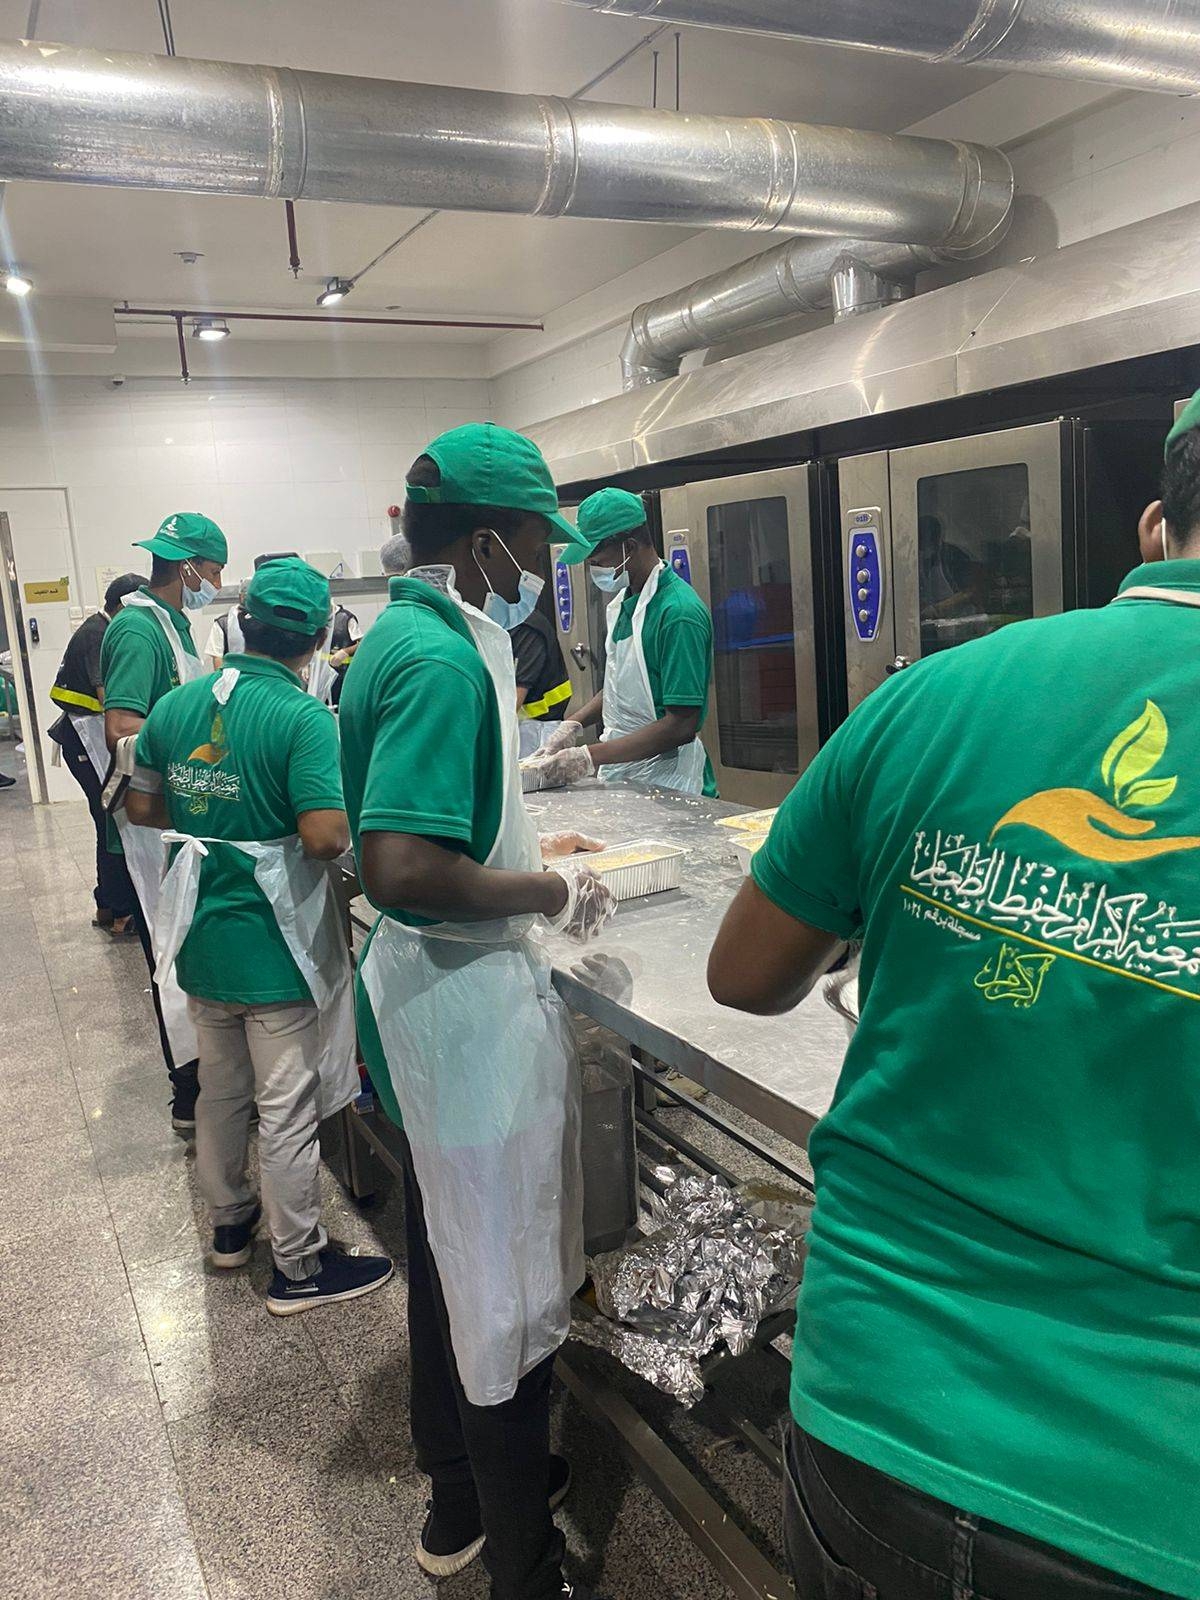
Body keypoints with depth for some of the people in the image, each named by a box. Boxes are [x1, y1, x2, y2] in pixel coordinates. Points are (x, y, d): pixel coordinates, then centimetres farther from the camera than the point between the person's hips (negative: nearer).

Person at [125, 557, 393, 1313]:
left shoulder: (177, 704, 0)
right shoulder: (304, 718, -20)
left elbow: (141, 808, 8)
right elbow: (326, 837, -28)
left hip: (203, 934, 7)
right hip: (274, 942, -6)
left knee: (221, 1090, 23)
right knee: (287, 1110, 6)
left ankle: (230, 1220, 42)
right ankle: (300, 1266, 21)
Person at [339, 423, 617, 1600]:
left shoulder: (399, 634, 9)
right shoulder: (443, 659, -23)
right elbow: (400, 870, -31)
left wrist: (526, 850, 16)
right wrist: (548, 895, -18)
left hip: (421, 986, 10)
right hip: (470, 995, -10)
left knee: (449, 1253, 24)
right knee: (503, 1288, 6)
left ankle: (458, 1492, 45)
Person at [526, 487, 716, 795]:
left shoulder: (680, 613, -20)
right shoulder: (625, 601, 7)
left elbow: (682, 726, -23)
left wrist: (591, 757, -24)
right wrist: (574, 725, 3)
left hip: (665, 783, -8)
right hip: (620, 774, 8)